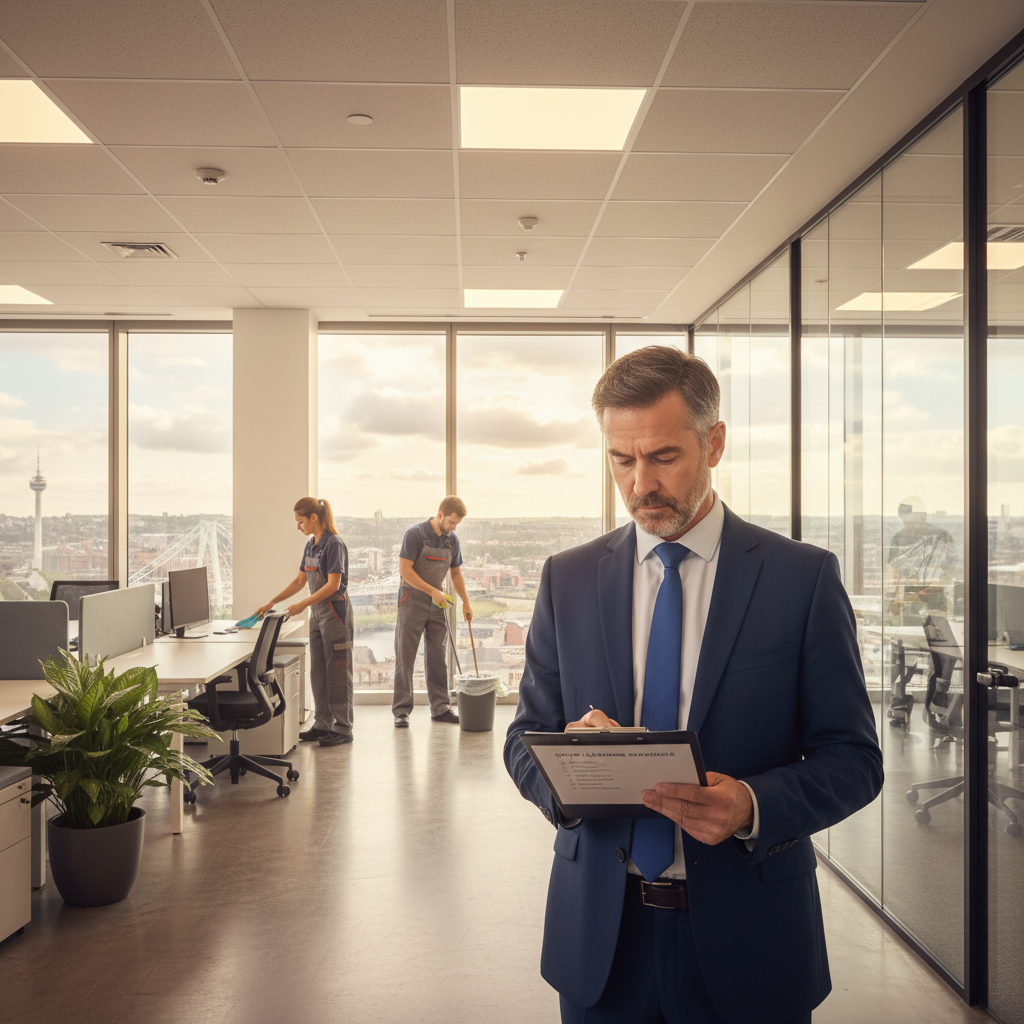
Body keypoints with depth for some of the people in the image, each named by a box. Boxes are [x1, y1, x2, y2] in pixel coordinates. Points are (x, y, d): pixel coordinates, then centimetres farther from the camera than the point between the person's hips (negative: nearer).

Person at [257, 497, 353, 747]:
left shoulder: (334, 544, -15)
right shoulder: (310, 545, 11)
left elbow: (333, 585, -20)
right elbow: (300, 581, 18)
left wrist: (303, 604, -22)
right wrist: (271, 603, 14)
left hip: (335, 611, -9)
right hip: (316, 613, 9)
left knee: (337, 670, -3)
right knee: (318, 671, 12)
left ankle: (343, 729, 5)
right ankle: (323, 724, 21)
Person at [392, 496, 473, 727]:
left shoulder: (451, 540, 6)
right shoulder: (415, 534, -13)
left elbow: (456, 572, 17)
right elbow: (404, 570, -18)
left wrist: (466, 602, 15)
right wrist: (432, 591, -20)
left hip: (437, 604, 6)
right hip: (413, 602, -5)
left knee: (437, 658, 8)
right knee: (405, 658, -1)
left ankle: (440, 708, 15)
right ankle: (401, 710, 5)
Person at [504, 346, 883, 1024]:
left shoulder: (804, 577, -7)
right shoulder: (568, 579, 1)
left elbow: (853, 758, -5)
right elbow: (525, 738, 4)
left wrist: (753, 806, -24)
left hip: (744, 942, -1)